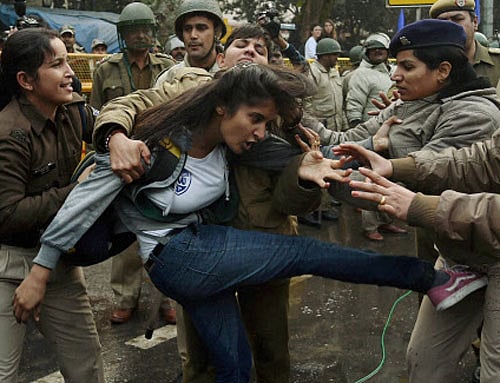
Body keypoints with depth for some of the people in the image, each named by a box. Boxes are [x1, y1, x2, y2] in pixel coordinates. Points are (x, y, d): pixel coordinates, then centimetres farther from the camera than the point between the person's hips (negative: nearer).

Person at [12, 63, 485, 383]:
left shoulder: (227, 144, 1)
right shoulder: (157, 142, -18)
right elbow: (86, 200, -13)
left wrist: (300, 169, -20)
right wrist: (39, 271, -9)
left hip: (205, 252, 8)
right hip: (176, 256, -7)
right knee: (305, 252, -13)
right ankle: (429, 278, -5)